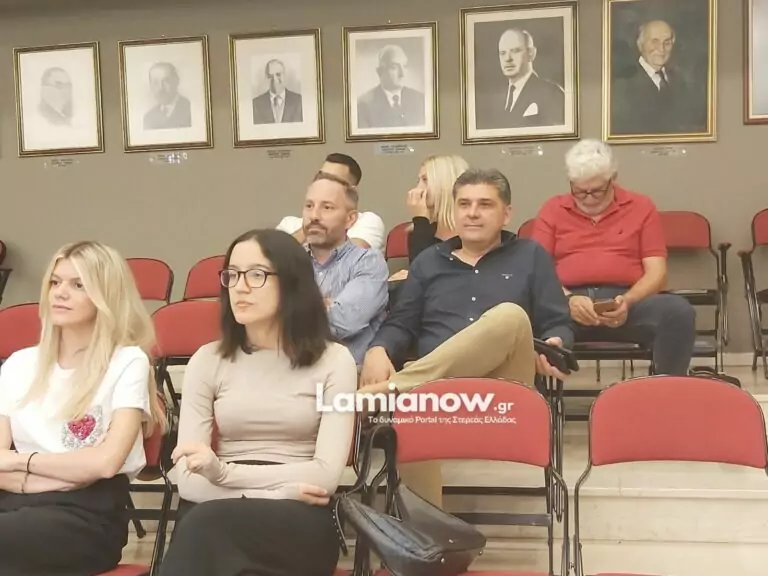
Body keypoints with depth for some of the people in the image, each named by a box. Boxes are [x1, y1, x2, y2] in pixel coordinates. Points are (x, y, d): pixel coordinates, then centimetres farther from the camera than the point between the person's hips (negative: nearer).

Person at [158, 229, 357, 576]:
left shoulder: (333, 361, 5)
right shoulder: (208, 361, 10)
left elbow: (326, 476, -6)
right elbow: (189, 480, 1)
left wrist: (223, 471, -15)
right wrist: (284, 489, -12)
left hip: (303, 524, -2)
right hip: (216, 518, 2)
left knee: (207, 524, -34)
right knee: (199, 523, -36)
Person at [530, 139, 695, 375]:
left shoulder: (641, 207, 15)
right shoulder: (552, 210, 16)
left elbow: (656, 272, 8)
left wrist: (627, 301, -14)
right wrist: (568, 299, -15)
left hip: (627, 301, 1)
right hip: (567, 304, -1)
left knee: (678, 311, -32)